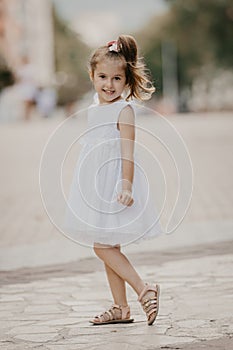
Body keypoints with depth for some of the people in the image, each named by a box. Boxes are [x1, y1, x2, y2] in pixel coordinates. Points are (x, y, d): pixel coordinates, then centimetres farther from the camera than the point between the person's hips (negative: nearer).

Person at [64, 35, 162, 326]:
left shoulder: (124, 110, -11)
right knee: (106, 247, 9)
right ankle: (120, 308, 14)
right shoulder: (93, 111, 12)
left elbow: (127, 152, -17)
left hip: (114, 183, -8)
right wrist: (84, 185, 23)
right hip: (95, 184, 8)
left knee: (103, 246, -12)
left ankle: (144, 290, -6)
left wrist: (126, 186, -25)